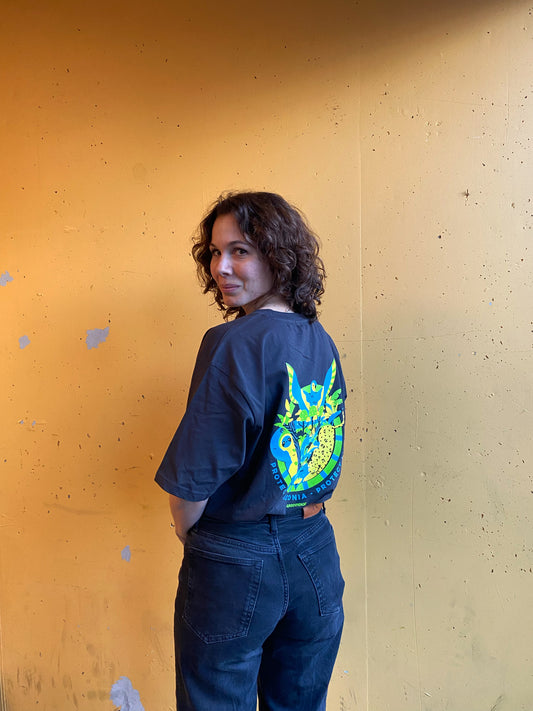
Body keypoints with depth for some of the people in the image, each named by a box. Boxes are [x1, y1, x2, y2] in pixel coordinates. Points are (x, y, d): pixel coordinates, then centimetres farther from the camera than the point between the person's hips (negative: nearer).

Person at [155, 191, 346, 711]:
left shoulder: (234, 344, -21)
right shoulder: (322, 342, 0)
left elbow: (195, 473, -19)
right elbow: (317, 450, 7)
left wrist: (185, 529, 1)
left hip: (234, 565, -6)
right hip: (315, 552, 7)